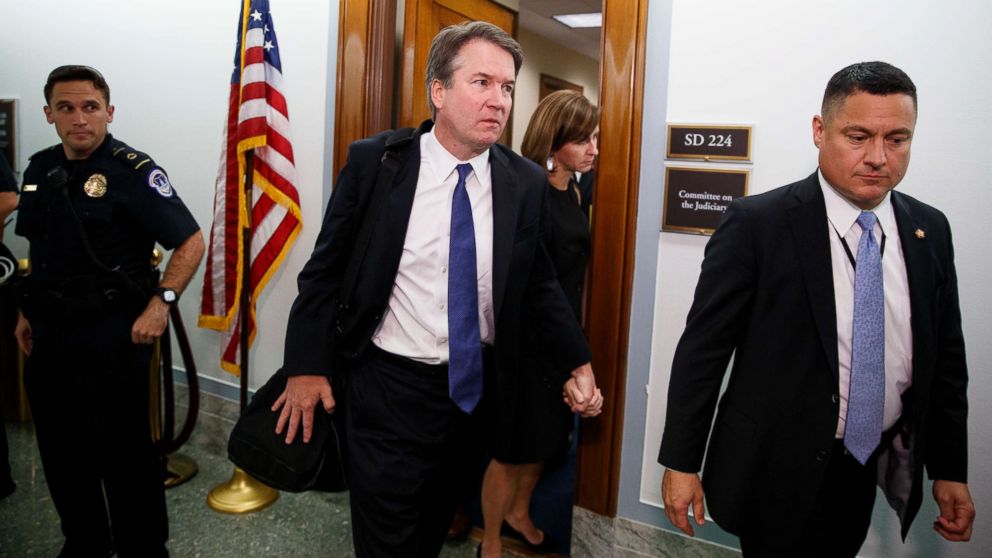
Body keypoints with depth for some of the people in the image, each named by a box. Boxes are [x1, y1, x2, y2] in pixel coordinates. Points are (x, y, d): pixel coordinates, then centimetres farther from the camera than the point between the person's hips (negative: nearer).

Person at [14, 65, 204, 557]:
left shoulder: (132, 170, -13)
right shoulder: (40, 169, 7)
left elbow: (191, 241, -14)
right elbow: (38, 250, 18)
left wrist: (161, 303, -21)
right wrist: (27, 312, 16)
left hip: (111, 333, -7)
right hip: (48, 333, 7)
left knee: (123, 452, 2)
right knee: (60, 448, 17)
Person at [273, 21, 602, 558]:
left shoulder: (526, 182, -4)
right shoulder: (374, 161, -11)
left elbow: (538, 283, 5)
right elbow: (325, 270, -5)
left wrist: (576, 362, -1)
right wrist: (306, 367, -7)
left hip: (475, 389, 3)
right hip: (389, 389, -3)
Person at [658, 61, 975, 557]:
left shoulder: (930, 231, 1)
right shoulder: (757, 223, -16)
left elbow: (946, 358, 8)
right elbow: (703, 347, -14)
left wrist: (949, 469, 10)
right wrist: (680, 461, -11)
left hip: (874, 472, 5)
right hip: (779, 472, -5)